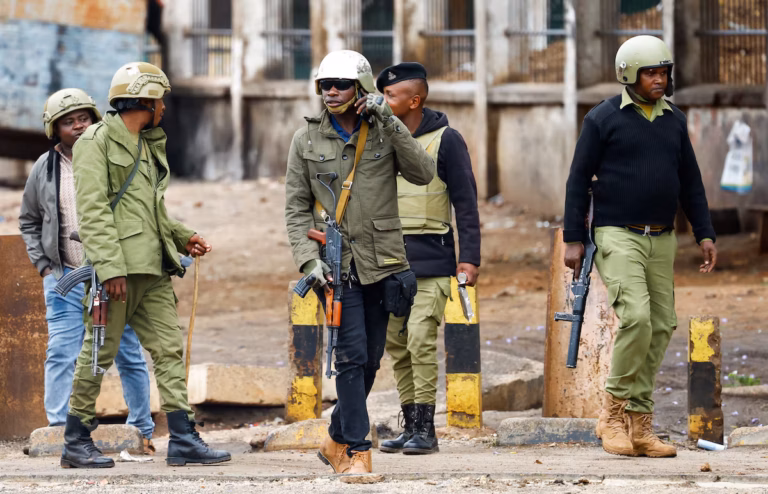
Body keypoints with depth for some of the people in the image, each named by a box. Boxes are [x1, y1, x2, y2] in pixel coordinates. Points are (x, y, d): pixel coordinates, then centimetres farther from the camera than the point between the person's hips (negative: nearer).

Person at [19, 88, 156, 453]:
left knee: (129, 355, 5)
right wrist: (43, 266, 5)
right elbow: (29, 222, 16)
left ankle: (142, 431, 13)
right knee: (61, 354, -7)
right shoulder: (44, 169, 5)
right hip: (65, 278, 1)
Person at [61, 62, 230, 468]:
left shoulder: (150, 145, 23)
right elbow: (92, 210, -14)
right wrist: (110, 266, -22)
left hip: (152, 268, 8)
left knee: (169, 349, 2)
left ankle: (182, 439, 2)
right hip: (118, 269, -8)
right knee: (100, 352, -3)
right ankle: (76, 442, 5)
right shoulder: (97, 142, -5)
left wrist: (181, 236, 13)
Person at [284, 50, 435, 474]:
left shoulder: (384, 133, 4)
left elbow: (423, 173, -10)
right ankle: (357, 452, -12)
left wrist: (390, 124, -16)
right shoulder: (307, 140, 3)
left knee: (370, 360, 9)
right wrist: (308, 260, -8)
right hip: (336, 264, -2)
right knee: (352, 356, -13)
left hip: (381, 263, 2)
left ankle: (338, 441, 27)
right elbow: (296, 208, 5)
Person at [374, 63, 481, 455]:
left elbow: (465, 200, -3)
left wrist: (469, 257, -9)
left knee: (421, 341, -13)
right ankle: (410, 426, 11)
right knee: (396, 345, 5)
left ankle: (425, 429, -9)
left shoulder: (445, 140, -2)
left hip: (429, 259, -6)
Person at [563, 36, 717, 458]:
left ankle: (639, 426, 7)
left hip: (662, 239, 6)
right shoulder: (603, 118, -2)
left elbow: (690, 182, 19)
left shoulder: (674, 121, 13)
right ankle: (614, 411, -8)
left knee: (660, 327, 1)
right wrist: (573, 239, -5)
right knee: (636, 317, -22)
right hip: (618, 235, -6)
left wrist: (704, 233, 11)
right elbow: (579, 179, -1)